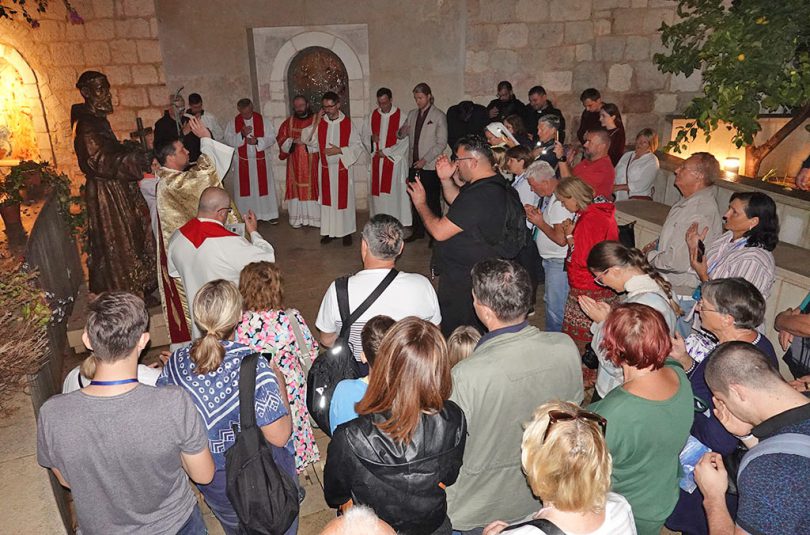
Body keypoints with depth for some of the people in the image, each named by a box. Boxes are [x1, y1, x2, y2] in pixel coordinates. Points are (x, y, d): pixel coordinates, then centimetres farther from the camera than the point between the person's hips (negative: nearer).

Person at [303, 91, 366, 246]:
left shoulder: (347, 123, -7)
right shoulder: (319, 122, 1)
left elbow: (357, 147, -7)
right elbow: (308, 140, -5)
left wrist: (339, 150, -19)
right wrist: (316, 122, -13)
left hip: (343, 168, -3)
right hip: (325, 169, 3)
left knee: (344, 199, 5)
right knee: (327, 200, 9)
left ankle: (346, 232, 16)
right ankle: (329, 231, 20)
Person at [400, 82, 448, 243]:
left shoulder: (439, 116, -3)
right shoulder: (412, 114, 13)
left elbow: (442, 143, -8)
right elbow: (401, 135, 17)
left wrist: (425, 160, -16)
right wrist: (401, 132, -8)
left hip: (431, 166, -5)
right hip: (414, 165, 5)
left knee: (433, 201, -1)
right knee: (415, 199, 10)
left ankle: (436, 235, 8)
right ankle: (418, 231, 22)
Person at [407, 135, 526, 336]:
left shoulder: (480, 196, -30)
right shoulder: (494, 183, 3)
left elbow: (439, 231, -27)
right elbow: (457, 201, 21)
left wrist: (421, 203, -11)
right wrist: (446, 180, 4)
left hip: (463, 280, -10)